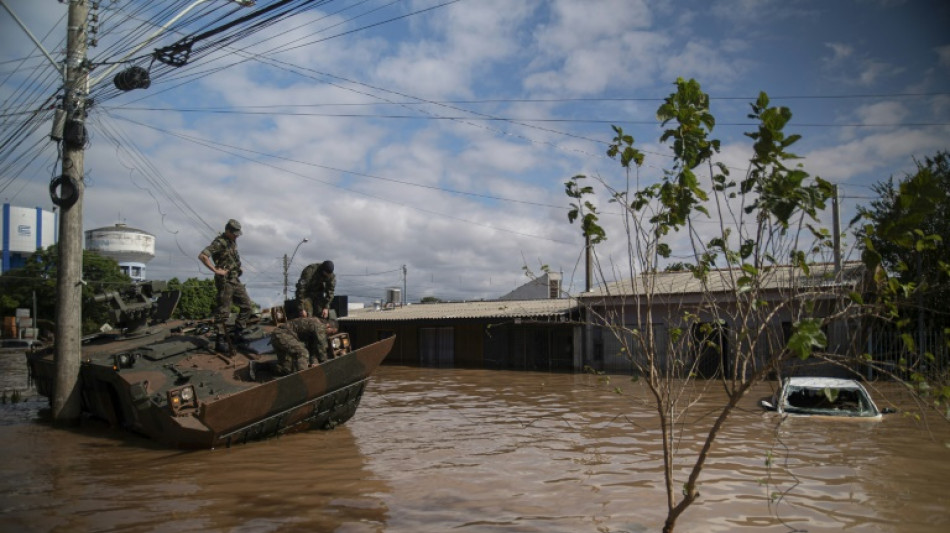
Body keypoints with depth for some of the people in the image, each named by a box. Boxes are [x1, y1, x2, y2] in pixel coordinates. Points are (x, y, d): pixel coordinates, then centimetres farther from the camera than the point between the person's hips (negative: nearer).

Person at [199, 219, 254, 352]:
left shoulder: (233, 242, 13)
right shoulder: (219, 242, -14)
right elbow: (202, 256, -25)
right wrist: (216, 270, -22)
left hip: (235, 280, 9)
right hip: (225, 281, -9)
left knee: (247, 305, 9)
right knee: (223, 311, -5)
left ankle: (238, 332, 17)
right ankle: (221, 340, -1)